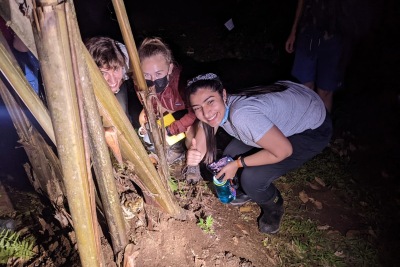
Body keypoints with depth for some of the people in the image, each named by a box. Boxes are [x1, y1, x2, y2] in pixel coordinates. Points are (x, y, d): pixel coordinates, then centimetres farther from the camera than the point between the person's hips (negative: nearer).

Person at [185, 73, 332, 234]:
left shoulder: (240, 114, -37)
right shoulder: (218, 110, -13)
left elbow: (283, 151, -30)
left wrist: (238, 163, -19)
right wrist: (195, 154, -29)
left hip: (312, 130, -7)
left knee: (252, 179, -18)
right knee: (230, 155, 0)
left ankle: (274, 209, 16)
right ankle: (250, 191, 30)